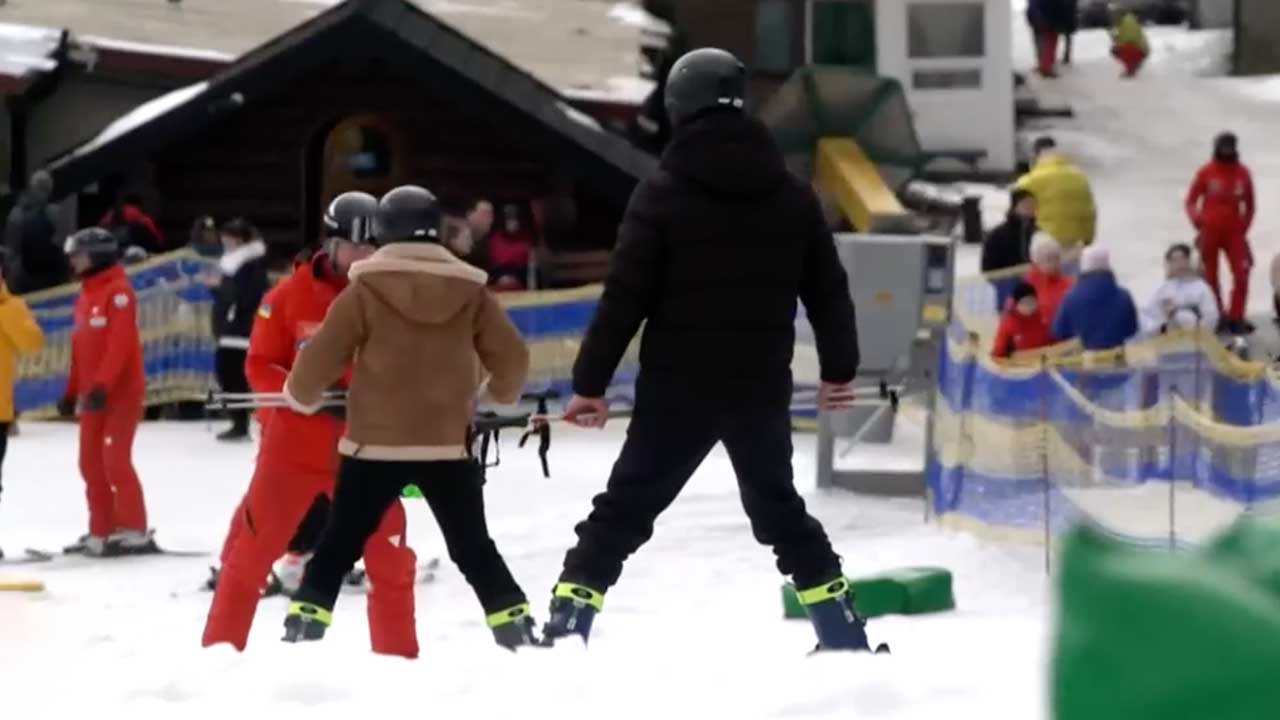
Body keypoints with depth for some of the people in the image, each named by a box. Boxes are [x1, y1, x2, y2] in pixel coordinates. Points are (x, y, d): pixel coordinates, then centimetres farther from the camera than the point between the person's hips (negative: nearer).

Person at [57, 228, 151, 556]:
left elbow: (120, 342, -21)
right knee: (91, 463, 8)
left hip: (121, 390, -9)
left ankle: (134, 531, -11)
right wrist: (72, 391, 18)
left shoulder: (118, 291, -12)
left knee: (115, 459, -13)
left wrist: (102, 385, -27)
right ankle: (102, 531, 13)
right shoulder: (85, 296, 15)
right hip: (93, 392, 9)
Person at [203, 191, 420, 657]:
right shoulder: (291, 296, -6)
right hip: (294, 446, -1)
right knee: (251, 549, 3)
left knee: (390, 558, 4)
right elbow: (260, 366, -3)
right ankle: (218, 649, 13)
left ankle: (398, 657, 17)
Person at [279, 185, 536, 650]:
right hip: (448, 447, 2)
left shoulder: (366, 290, -6)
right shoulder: (470, 291, 2)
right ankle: (516, 629, 11)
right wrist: (500, 395, 29)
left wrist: (302, 398, 16)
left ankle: (304, 627, 3)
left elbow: (320, 358, -5)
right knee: (474, 548, 15)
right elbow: (512, 359, 7)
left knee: (340, 544, 9)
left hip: (375, 445, -2)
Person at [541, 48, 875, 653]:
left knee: (623, 510, 4)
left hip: (678, 390, -3)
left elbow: (625, 297, -11)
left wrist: (590, 382, -6)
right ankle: (843, 634, 18)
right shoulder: (791, 195, 5)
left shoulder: (663, 193, -8)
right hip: (762, 390, 4)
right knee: (778, 507, 21)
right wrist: (839, 368, 25)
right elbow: (828, 289, 11)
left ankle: (565, 630, -5)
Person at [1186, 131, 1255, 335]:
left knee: (1241, 275, -8)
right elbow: (1191, 201, 2)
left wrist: (1244, 228, 7)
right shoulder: (1206, 173, -6)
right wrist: (1198, 221, -12)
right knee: (1210, 277, 7)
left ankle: (1235, 318, -1)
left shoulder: (1243, 173, 1)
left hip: (1234, 232, 2)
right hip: (1210, 232, -2)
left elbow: (1249, 205, 12)